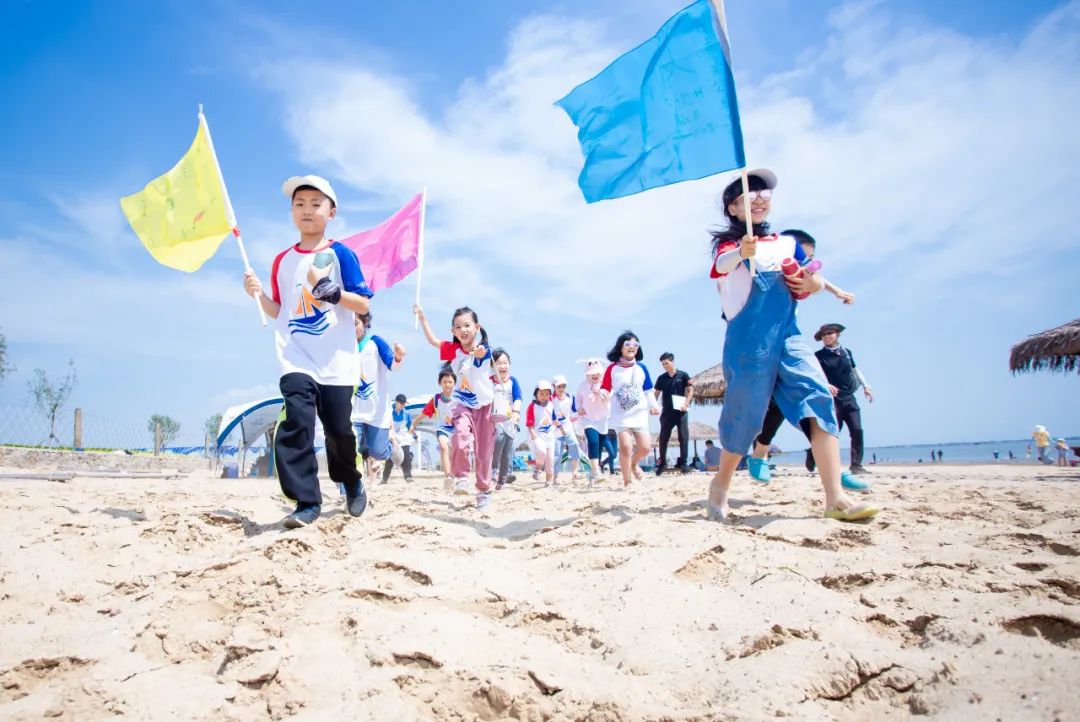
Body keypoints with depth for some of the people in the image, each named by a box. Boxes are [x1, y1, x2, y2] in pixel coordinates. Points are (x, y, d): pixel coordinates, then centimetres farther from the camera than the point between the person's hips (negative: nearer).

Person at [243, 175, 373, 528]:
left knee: (339, 429, 3)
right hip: (296, 360, 2)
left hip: (336, 362, -2)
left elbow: (364, 304, -4)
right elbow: (279, 312, 18)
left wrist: (328, 288, -18)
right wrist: (258, 293, 0)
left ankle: (352, 481, 32)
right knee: (297, 422, -17)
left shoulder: (340, 254, 1)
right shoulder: (282, 260, 13)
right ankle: (306, 501, -11)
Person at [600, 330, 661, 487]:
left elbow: (647, 390, 9)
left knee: (645, 447, -3)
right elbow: (605, 388, -3)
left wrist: (654, 405, -3)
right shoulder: (612, 368, -4)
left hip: (639, 413, 3)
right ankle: (626, 482, 1)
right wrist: (603, 393, -25)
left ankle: (633, 463, 34)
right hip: (621, 414, -3)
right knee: (625, 446, -16)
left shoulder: (641, 368, 4)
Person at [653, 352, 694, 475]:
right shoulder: (661, 378, 8)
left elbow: (690, 391, 0)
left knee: (684, 437, -4)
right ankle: (662, 462, 14)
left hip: (681, 412, -2)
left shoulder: (683, 375, 1)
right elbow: (655, 393, 9)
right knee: (663, 438, 3)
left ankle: (682, 463, 3)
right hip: (666, 412, 2)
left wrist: (686, 404, -13)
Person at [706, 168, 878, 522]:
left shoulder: (788, 243, 18)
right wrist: (740, 253, -46)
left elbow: (813, 279, 27)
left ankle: (836, 498, -15)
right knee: (745, 413, 1)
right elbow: (721, 265, -22)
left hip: (787, 333, 4)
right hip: (747, 339, -4)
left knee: (819, 396, -13)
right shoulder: (729, 244, 2)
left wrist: (814, 284, 1)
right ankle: (721, 484, 26)